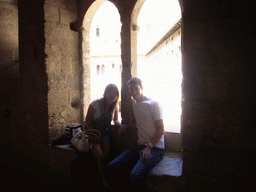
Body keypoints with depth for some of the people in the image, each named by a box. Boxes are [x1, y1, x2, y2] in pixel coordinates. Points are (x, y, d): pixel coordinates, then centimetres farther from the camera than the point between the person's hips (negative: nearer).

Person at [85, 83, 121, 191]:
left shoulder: (115, 106, -2)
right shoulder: (96, 103, -17)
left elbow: (115, 120, 10)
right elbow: (87, 120, -12)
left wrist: (120, 126, -13)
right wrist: (93, 135, -18)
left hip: (104, 134, 4)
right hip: (93, 133, -4)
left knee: (105, 158, -8)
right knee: (100, 157, -19)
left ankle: (105, 182, 7)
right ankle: (105, 181, -3)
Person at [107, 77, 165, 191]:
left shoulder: (153, 105, -5)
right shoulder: (134, 103, 17)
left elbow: (161, 129, -8)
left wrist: (149, 147, -18)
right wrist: (125, 126, 13)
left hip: (155, 148, -6)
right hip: (140, 145, 7)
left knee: (135, 175, -31)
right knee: (112, 167, -12)